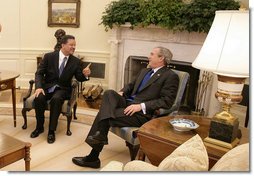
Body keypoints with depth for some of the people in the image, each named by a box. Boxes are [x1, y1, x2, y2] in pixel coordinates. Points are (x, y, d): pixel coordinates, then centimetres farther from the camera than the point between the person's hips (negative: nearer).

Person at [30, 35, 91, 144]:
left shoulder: (76, 61, 1)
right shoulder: (49, 56, -2)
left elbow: (79, 78, 5)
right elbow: (39, 73, -3)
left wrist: (85, 75, -20)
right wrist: (39, 87, -20)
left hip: (63, 89, -1)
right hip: (47, 86, 1)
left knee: (56, 99, -34)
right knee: (39, 98, -30)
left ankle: (51, 131, -22)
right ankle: (39, 127, -6)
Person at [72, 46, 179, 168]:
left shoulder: (171, 77, -3)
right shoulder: (145, 71, 24)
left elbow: (167, 101, -13)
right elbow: (131, 85, 30)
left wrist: (141, 106, -21)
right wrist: (122, 92, 5)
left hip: (142, 113, -7)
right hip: (128, 103, 7)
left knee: (104, 115, -22)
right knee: (109, 93, -22)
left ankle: (93, 157, -13)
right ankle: (100, 134, -33)